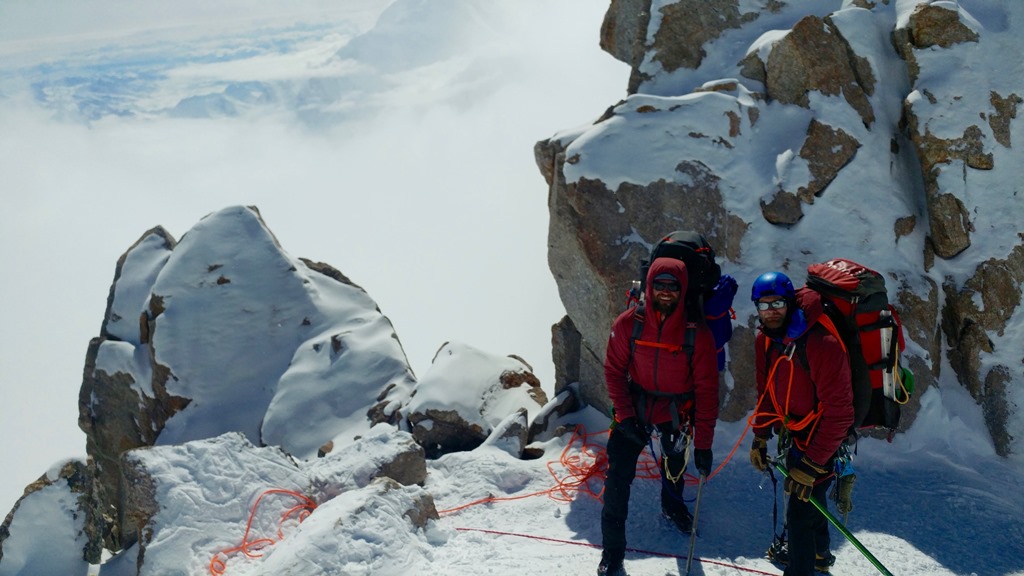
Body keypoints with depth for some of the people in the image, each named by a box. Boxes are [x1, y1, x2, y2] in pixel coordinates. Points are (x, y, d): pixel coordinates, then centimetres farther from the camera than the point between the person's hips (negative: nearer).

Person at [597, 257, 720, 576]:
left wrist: (703, 444, -16)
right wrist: (625, 416, -18)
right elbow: (614, 371, -9)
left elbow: (707, 391, -17)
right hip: (635, 406, 0)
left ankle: (672, 506, 59)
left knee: (675, 465, 25)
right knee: (618, 478, -9)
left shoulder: (697, 332, -22)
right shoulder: (627, 324, -18)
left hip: (676, 412, 0)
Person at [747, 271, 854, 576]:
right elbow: (766, 391, 8)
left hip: (821, 440, -8)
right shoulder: (765, 340, -6)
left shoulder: (821, 343, -31)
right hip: (794, 434, 8)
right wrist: (760, 437, 4)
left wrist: (812, 464, -26)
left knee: (799, 513, -9)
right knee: (807, 497, 28)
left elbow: (838, 412, -28)